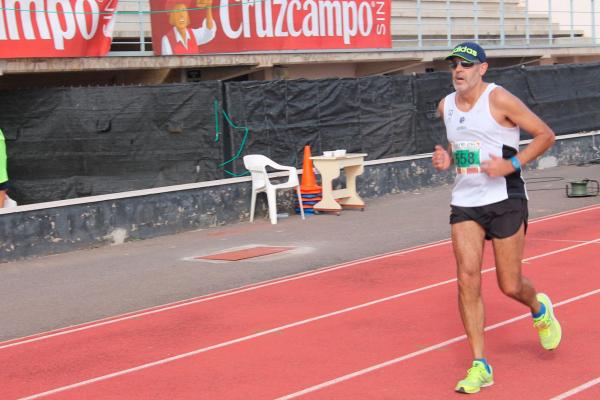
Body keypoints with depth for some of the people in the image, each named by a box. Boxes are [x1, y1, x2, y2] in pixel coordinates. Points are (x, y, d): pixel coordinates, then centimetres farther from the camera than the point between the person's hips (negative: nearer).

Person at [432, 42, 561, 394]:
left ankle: (540, 309, 39)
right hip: (464, 203, 5)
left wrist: (512, 164, -17)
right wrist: (447, 159, 4)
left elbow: (546, 134, -6)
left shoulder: (499, 99, -10)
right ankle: (480, 366, -3)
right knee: (468, 278, -9)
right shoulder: (446, 106, 9)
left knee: (510, 286, 0)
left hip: (505, 200, -5)